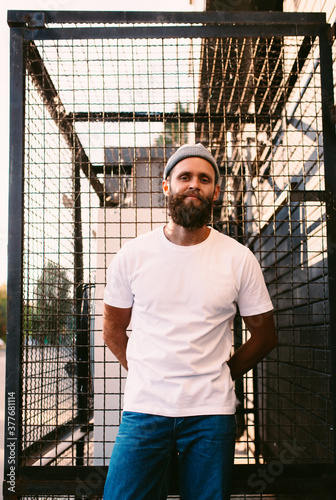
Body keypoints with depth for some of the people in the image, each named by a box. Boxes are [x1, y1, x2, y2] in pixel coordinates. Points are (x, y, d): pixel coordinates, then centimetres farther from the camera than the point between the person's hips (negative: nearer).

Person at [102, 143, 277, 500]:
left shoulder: (239, 259, 0)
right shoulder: (132, 255, 1)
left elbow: (264, 335, 9)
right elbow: (113, 330, 11)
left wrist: (221, 377, 6)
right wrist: (147, 376, 5)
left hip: (211, 415, 0)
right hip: (144, 408, 0)